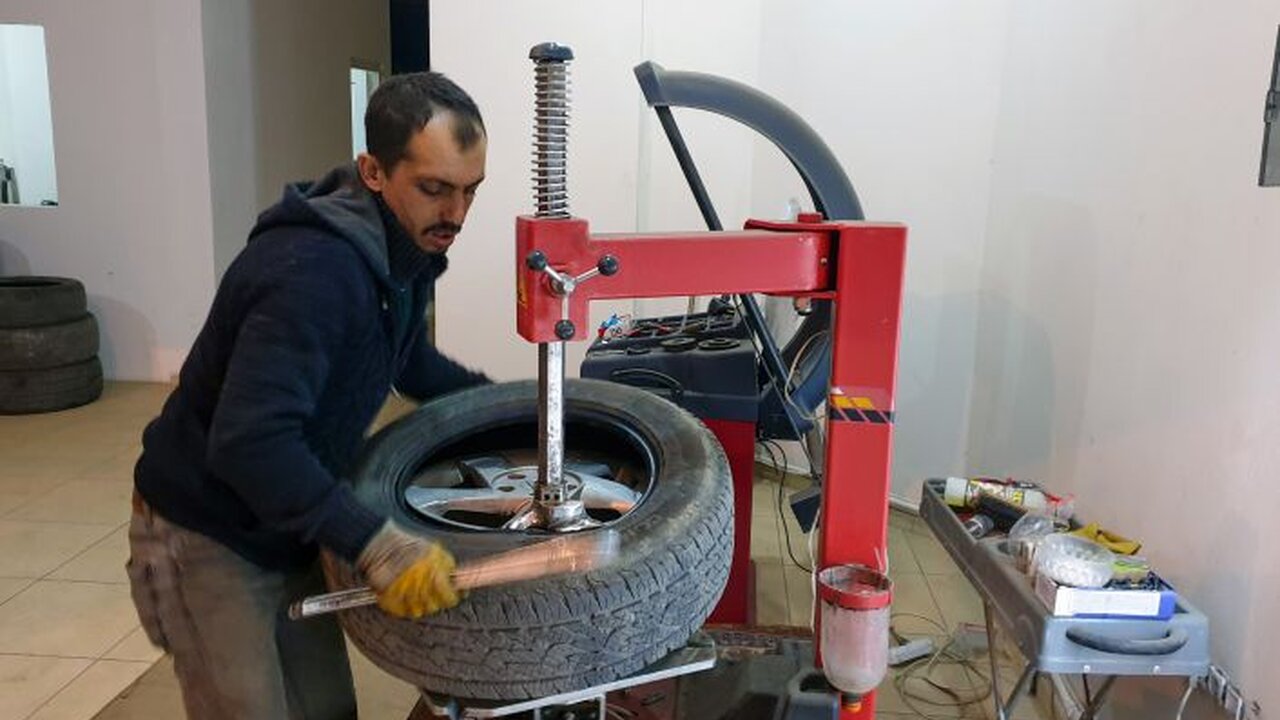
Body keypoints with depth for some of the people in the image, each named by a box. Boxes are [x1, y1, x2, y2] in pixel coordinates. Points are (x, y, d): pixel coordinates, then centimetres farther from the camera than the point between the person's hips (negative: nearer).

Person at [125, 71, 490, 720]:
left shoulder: (408, 249, -3)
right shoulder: (313, 267, -32)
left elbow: (410, 364, 16)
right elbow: (249, 441, -39)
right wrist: (373, 545, -40)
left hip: (287, 528, 8)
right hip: (206, 537, -8)